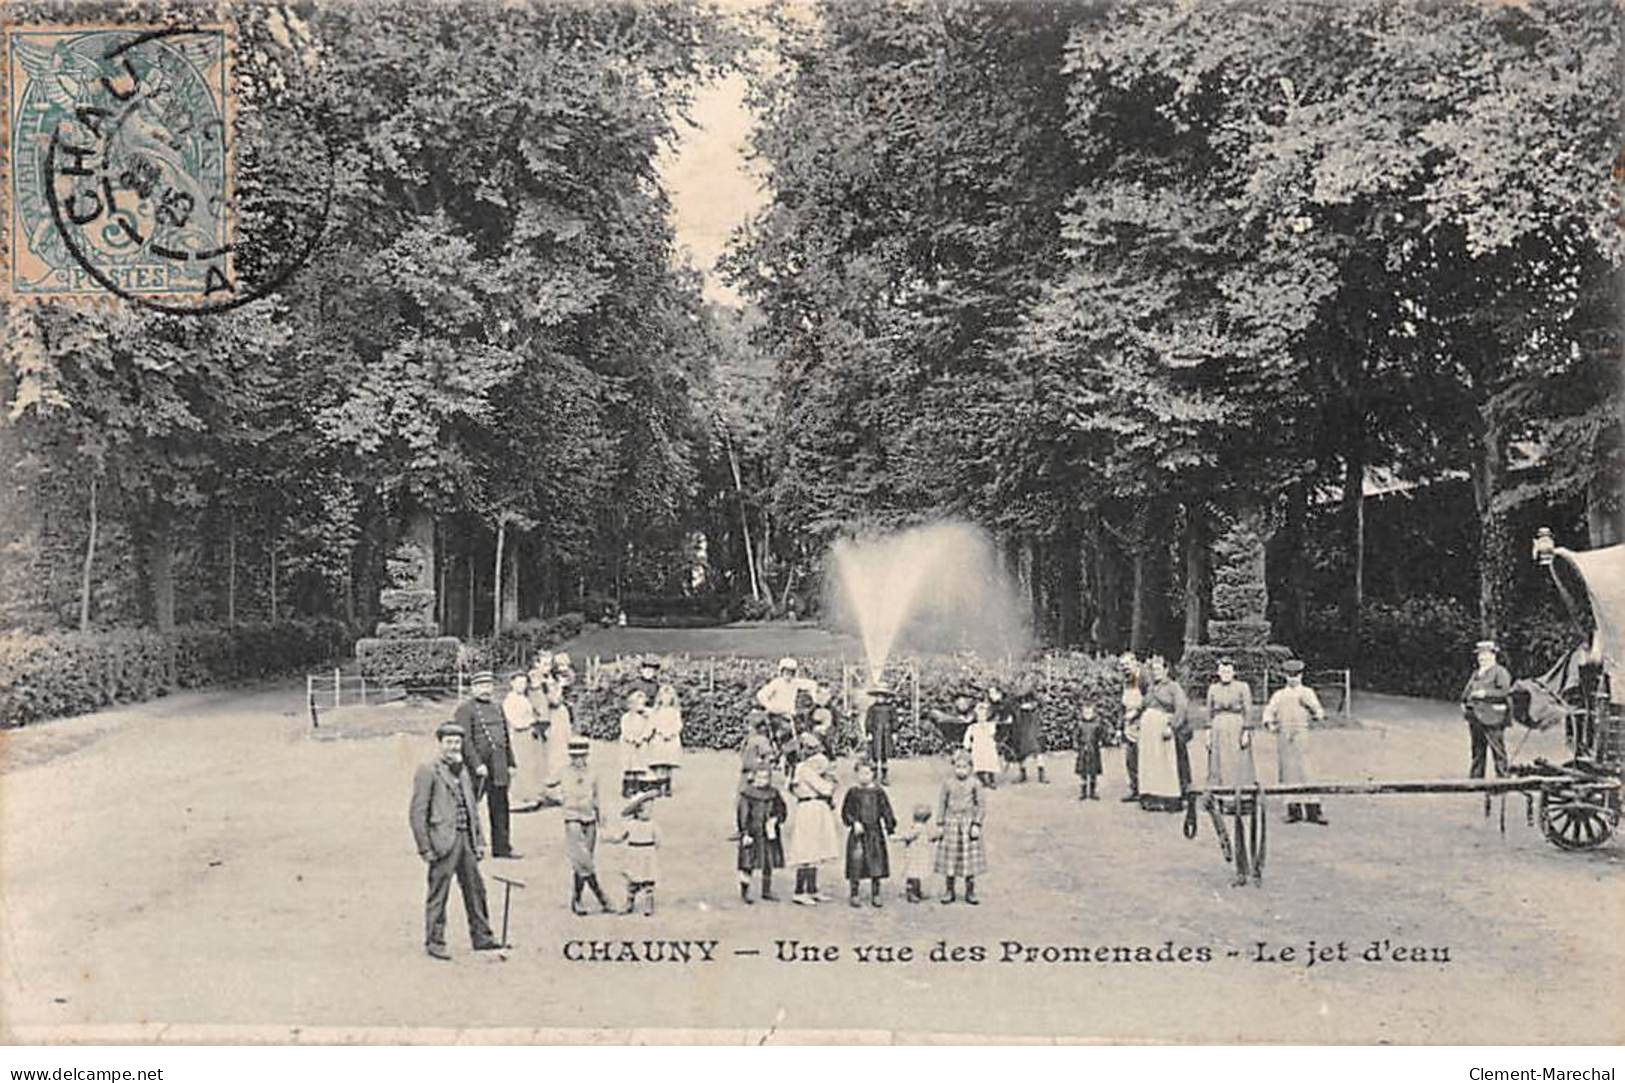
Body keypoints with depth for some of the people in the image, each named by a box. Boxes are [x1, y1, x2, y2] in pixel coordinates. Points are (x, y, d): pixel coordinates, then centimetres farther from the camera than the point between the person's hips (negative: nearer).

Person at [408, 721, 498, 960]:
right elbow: (417, 813, -10)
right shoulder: (427, 772, -8)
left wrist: (479, 840, 15)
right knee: (438, 893, 1)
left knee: (475, 889, 12)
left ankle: (481, 937, 22)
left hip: (466, 840, 7)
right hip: (443, 842, -7)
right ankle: (434, 942, 12)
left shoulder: (462, 770, 15)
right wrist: (425, 848, -13)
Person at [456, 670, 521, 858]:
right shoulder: (465, 709, -7)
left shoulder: (497, 708, 16)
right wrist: (477, 765, -20)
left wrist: (511, 764, 13)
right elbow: (465, 740, -14)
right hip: (477, 767, -7)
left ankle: (502, 847, 16)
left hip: (499, 769, 7)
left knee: (500, 808, 9)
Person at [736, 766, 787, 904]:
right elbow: (742, 815, -8)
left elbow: (782, 810, 9)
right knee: (748, 864, -4)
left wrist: (776, 819, -11)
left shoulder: (774, 794, 7)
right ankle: (744, 892, 8)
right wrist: (745, 833, -14)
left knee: (769, 864, 10)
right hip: (752, 834, -4)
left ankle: (767, 891, 23)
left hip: (769, 834, 4)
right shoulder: (747, 794, -6)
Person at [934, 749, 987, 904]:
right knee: (949, 860, 6)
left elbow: (982, 805, -3)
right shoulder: (948, 784, 0)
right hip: (951, 824, 1)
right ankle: (949, 891, 18)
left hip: (968, 825, -1)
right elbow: (942, 804, 6)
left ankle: (970, 892, 16)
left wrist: (976, 825, -9)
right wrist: (940, 825, 3)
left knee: (970, 861, 3)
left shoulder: (975, 784, -5)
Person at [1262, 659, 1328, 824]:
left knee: (1304, 771, -9)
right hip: (1283, 736, 3)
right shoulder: (1279, 695, 18)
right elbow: (1269, 711, 9)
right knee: (1286, 772, 1)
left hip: (1300, 734, -3)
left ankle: (1314, 810, -6)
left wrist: (1318, 715, -22)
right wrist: (1269, 722, -12)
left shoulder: (1307, 692, 11)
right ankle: (1294, 809, 7)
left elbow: (1318, 710, 1)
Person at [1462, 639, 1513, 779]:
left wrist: (1485, 693, -18)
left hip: (1492, 717, -8)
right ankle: (1475, 777, 15)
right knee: (1477, 750, 11)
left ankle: (1502, 776, -1)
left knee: (1498, 750, -5)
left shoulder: (1500, 672, -2)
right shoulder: (1476, 674, 22)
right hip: (1475, 716, 8)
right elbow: (1468, 690, 27)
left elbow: (1505, 691, -14)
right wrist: (1464, 702, 9)